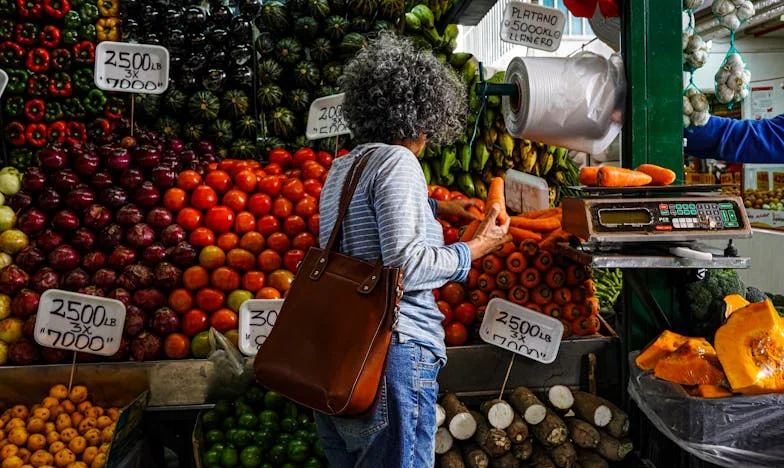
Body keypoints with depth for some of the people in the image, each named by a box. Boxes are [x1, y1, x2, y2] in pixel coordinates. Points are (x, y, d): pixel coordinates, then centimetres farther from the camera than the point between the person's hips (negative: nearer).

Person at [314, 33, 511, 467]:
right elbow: (406, 266, -19)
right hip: (391, 349, -9)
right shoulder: (397, 161, -11)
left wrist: (436, 207, 37)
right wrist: (476, 248, -6)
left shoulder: (341, 167, 15)